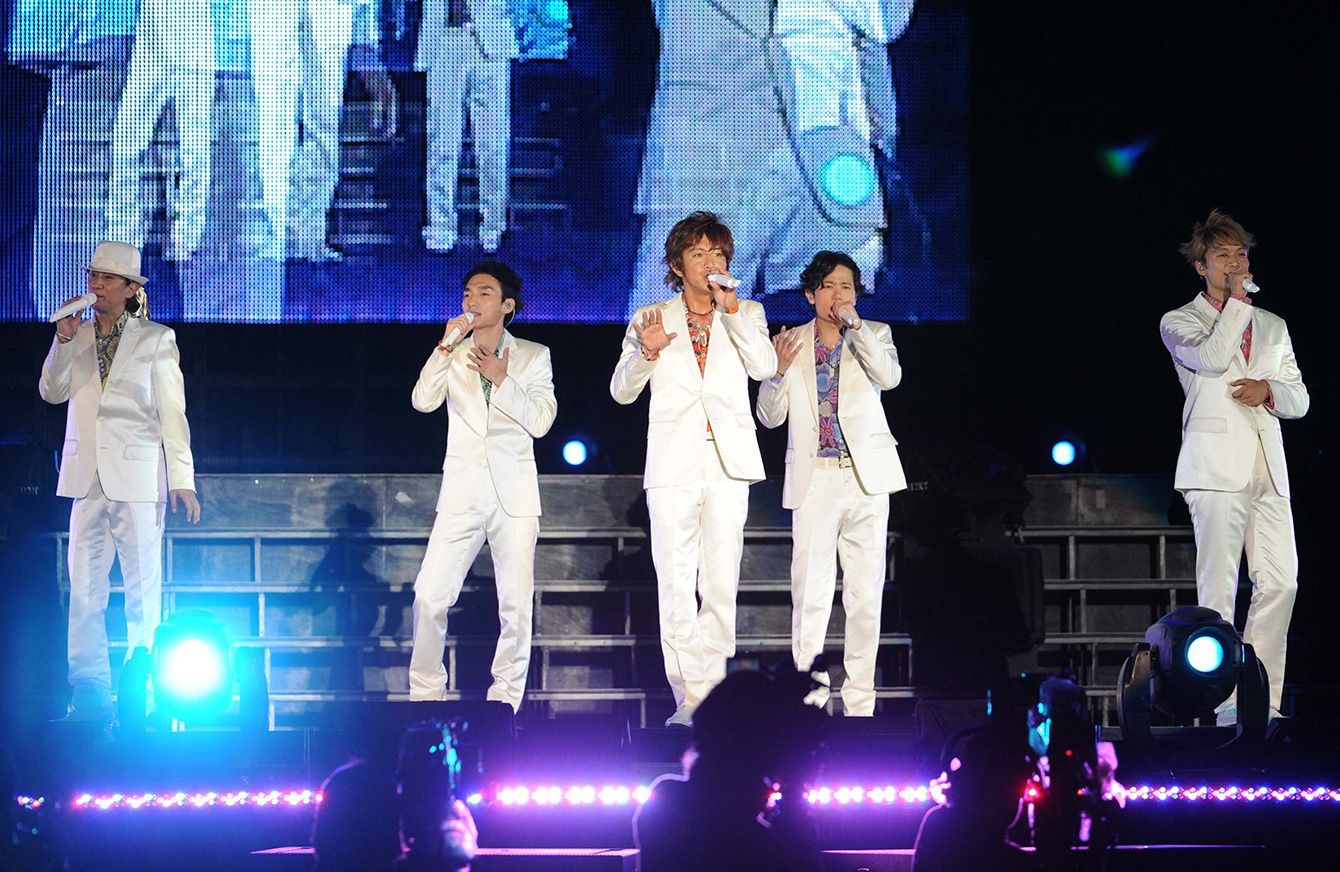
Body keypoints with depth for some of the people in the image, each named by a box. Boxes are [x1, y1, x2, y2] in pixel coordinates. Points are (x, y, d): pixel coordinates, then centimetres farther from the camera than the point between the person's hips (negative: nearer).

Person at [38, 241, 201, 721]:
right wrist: (64, 340, -9)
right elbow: (53, 391, 4)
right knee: (84, 586, -1)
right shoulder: (77, 336, 13)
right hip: (87, 477, 3)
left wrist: (182, 480, -5)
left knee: (143, 587, -3)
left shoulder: (157, 340, 4)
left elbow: (172, 413, 2)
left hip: (138, 478, -3)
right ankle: (90, 691, 2)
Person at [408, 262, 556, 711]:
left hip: (514, 493, -1)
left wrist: (502, 379, -12)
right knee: (430, 596, -7)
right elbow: (424, 401, -5)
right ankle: (425, 696, 5)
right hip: (462, 490, 1)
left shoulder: (532, 356, 8)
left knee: (516, 604, -5)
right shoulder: (453, 354, 12)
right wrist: (446, 345, -11)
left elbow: (540, 421, -3)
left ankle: (505, 700, 4)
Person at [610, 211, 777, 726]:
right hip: (672, 465, -1)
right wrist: (646, 352, -13)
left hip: (728, 463, 1)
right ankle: (691, 697, -5)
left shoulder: (746, 314, 14)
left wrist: (730, 308, -7)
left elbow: (764, 366, -3)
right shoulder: (651, 318, 12)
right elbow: (622, 391, 7)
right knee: (676, 584, -6)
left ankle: (709, 688, 6)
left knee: (722, 585, -3)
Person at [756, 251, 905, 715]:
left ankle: (859, 701, 6)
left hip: (865, 476, 0)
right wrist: (779, 371, -11)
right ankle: (809, 698, -5)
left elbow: (889, 377, -12)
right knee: (810, 592, -7)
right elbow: (770, 416, 8)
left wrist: (853, 324, -13)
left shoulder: (874, 334, 9)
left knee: (865, 591, 1)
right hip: (813, 480, 0)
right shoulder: (792, 342, 10)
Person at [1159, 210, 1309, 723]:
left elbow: (1299, 398, 20)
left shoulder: (1272, 326, 23)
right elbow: (1211, 357, -14)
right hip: (1217, 465, -5)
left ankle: (1263, 701, 3)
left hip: (1268, 468, 5)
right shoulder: (1179, 322, 8)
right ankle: (1225, 702, -9)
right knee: (1218, 586, -9)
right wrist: (1236, 299, -5)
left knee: (1280, 583, -3)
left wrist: (1269, 389, -2)